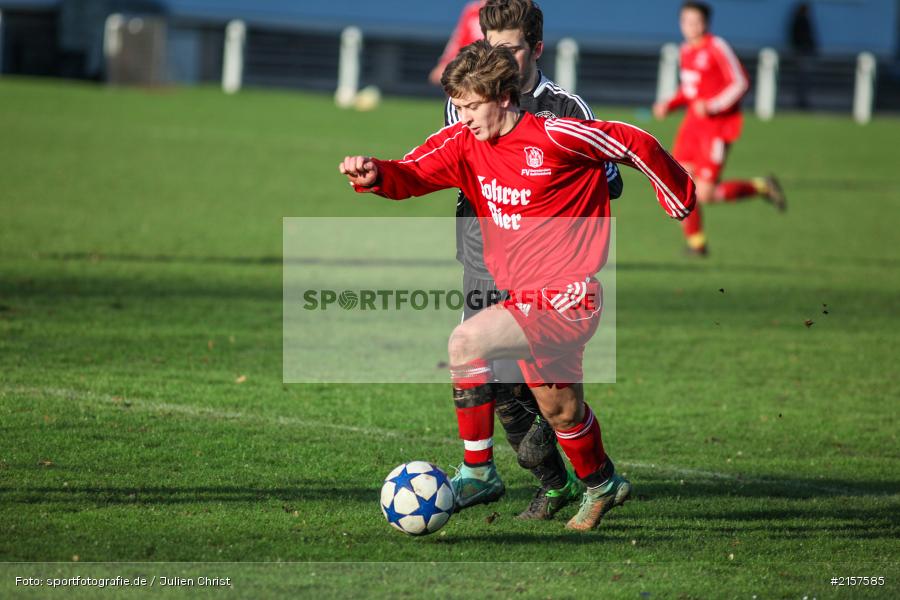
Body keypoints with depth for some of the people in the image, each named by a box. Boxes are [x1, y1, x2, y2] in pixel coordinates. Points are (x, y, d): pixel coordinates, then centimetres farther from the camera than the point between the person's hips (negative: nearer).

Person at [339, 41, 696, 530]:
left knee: (467, 342, -24)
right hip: (524, 297, 7)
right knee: (558, 409, 19)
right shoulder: (463, 144, 1)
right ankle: (602, 485, 45)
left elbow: (635, 145, -5)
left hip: (566, 297, -7)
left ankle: (478, 469, -15)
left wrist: (679, 199, 8)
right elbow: (411, 174, -6)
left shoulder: (555, 137, -16)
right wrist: (374, 175, -29)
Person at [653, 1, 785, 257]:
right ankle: (696, 242, 12)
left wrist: (711, 106, -23)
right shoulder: (686, 50, 11)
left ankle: (761, 187, 11)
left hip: (716, 127, -7)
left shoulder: (717, 48, -13)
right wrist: (669, 105, 7)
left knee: (705, 194, -10)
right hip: (693, 123, 7)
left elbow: (740, 84, -14)